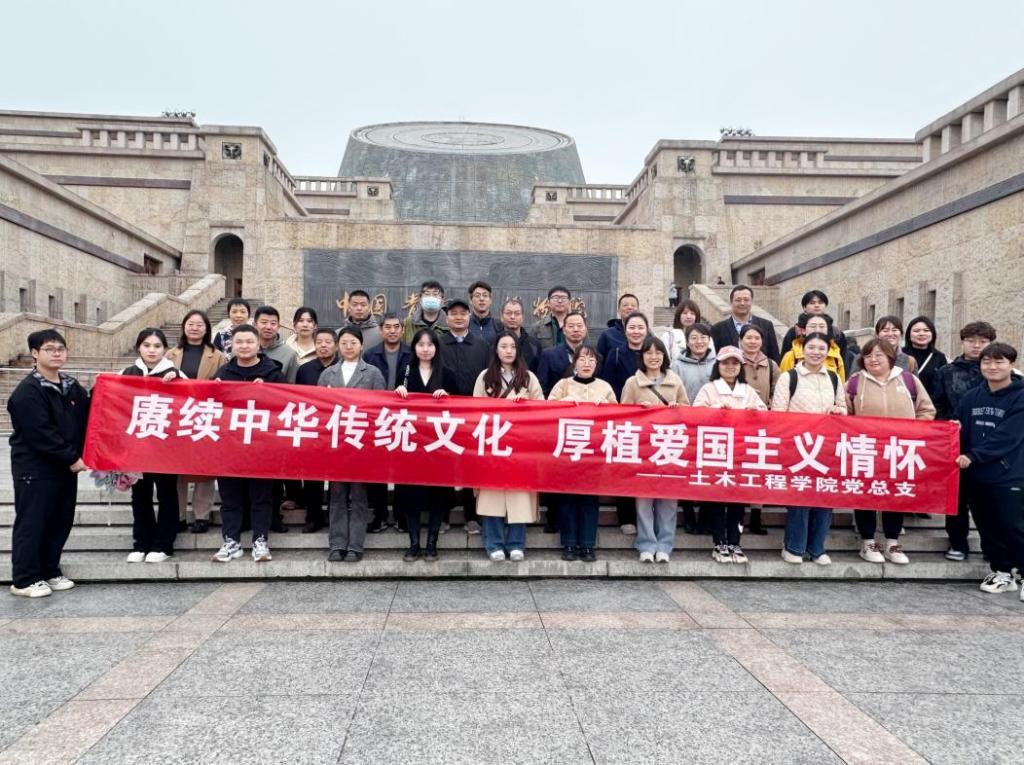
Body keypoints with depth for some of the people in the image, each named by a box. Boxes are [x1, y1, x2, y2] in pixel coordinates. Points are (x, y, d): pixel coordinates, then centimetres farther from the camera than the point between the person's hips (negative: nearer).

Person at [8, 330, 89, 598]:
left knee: (61, 521, 12)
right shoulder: (27, 391, -13)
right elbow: (40, 434, -19)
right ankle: (24, 580, 10)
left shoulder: (72, 387, 10)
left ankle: (50, 571, 25)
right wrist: (71, 458, -17)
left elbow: (84, 422, 12)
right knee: (32, 523, 0)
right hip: (35, 469, -7)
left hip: (66, 466, 7)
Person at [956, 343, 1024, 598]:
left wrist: (972, 457, -24)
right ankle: (1002, 572, 28)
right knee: (989, 527, 13)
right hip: (977, 475, 5)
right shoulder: (971, 397, 5)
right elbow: (961, 432, 5)